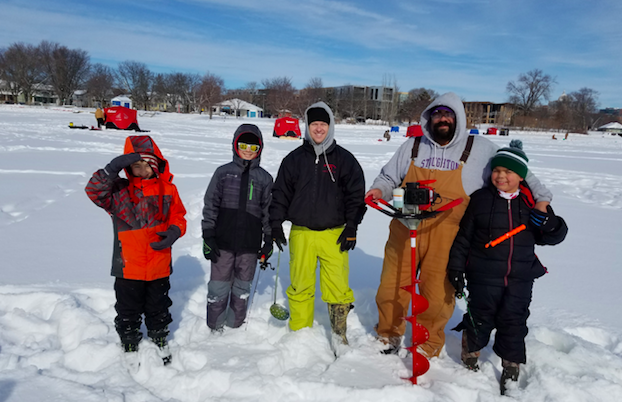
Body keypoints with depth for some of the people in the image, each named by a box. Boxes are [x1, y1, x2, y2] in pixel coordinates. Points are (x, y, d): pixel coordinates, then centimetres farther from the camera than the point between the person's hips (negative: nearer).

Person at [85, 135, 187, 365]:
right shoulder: (118, 190, -6)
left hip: (159, 265, 1)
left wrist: (174, 231, -17)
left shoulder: (167, 189, -2)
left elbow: (178, 216, 4)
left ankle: (160, 341, 44)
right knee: (128, 311, 15)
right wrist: (113, 168, -34)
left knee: (158, 309, 21)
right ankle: (130, 345, 38)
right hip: (128, 267, -1)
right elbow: (94, 191, -23)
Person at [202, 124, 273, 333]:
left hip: (250, 244, 1)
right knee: (219, 285, 5)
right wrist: (208, 236, -3)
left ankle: (235, 324, 30)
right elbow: (210, 206, 2)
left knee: (243, 286, 13)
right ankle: (215, 326, 23)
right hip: (223, 242, -1)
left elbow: (268, 211, 10)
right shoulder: (223, 172, 2)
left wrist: (269, 241, 7)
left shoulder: (264, 178, 6)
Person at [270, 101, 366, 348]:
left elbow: (356, 194, 5)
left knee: (337, 286, -3)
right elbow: (280, 193, 11)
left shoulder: (344, 159, 4)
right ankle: (300, 332, 25)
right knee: (300, 285, 8)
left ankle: (339, 334, 14)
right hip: (301, 233, 2)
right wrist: (276, 224, 5)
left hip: (335, 234, -1)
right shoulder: (294, 159, 7)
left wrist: (351, 227, -1)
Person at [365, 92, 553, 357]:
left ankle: (428, 347, 30)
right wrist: (379, 190, -3)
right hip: (405, 231, 2)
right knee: (391, 287, 8)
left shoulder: (480, 149, 5)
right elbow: (389, 177, 17)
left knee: (437, 296, 4)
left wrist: (541, 197, 7)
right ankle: (388, 336, 34)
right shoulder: (412, 146, 10)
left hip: (446, 239, -2)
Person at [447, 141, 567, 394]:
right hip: (484, 276, -2)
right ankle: (470, 358, 33)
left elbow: (552, 237, 7)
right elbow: (463, 237, -1)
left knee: (514, 323, 9)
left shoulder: (533, 202, 3)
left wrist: (549, 223, -15)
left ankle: (511, 371, 27)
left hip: (520, 278, 2)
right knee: (480, 319, 7)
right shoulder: (480, 199, -4)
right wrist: (456, 269, -4)